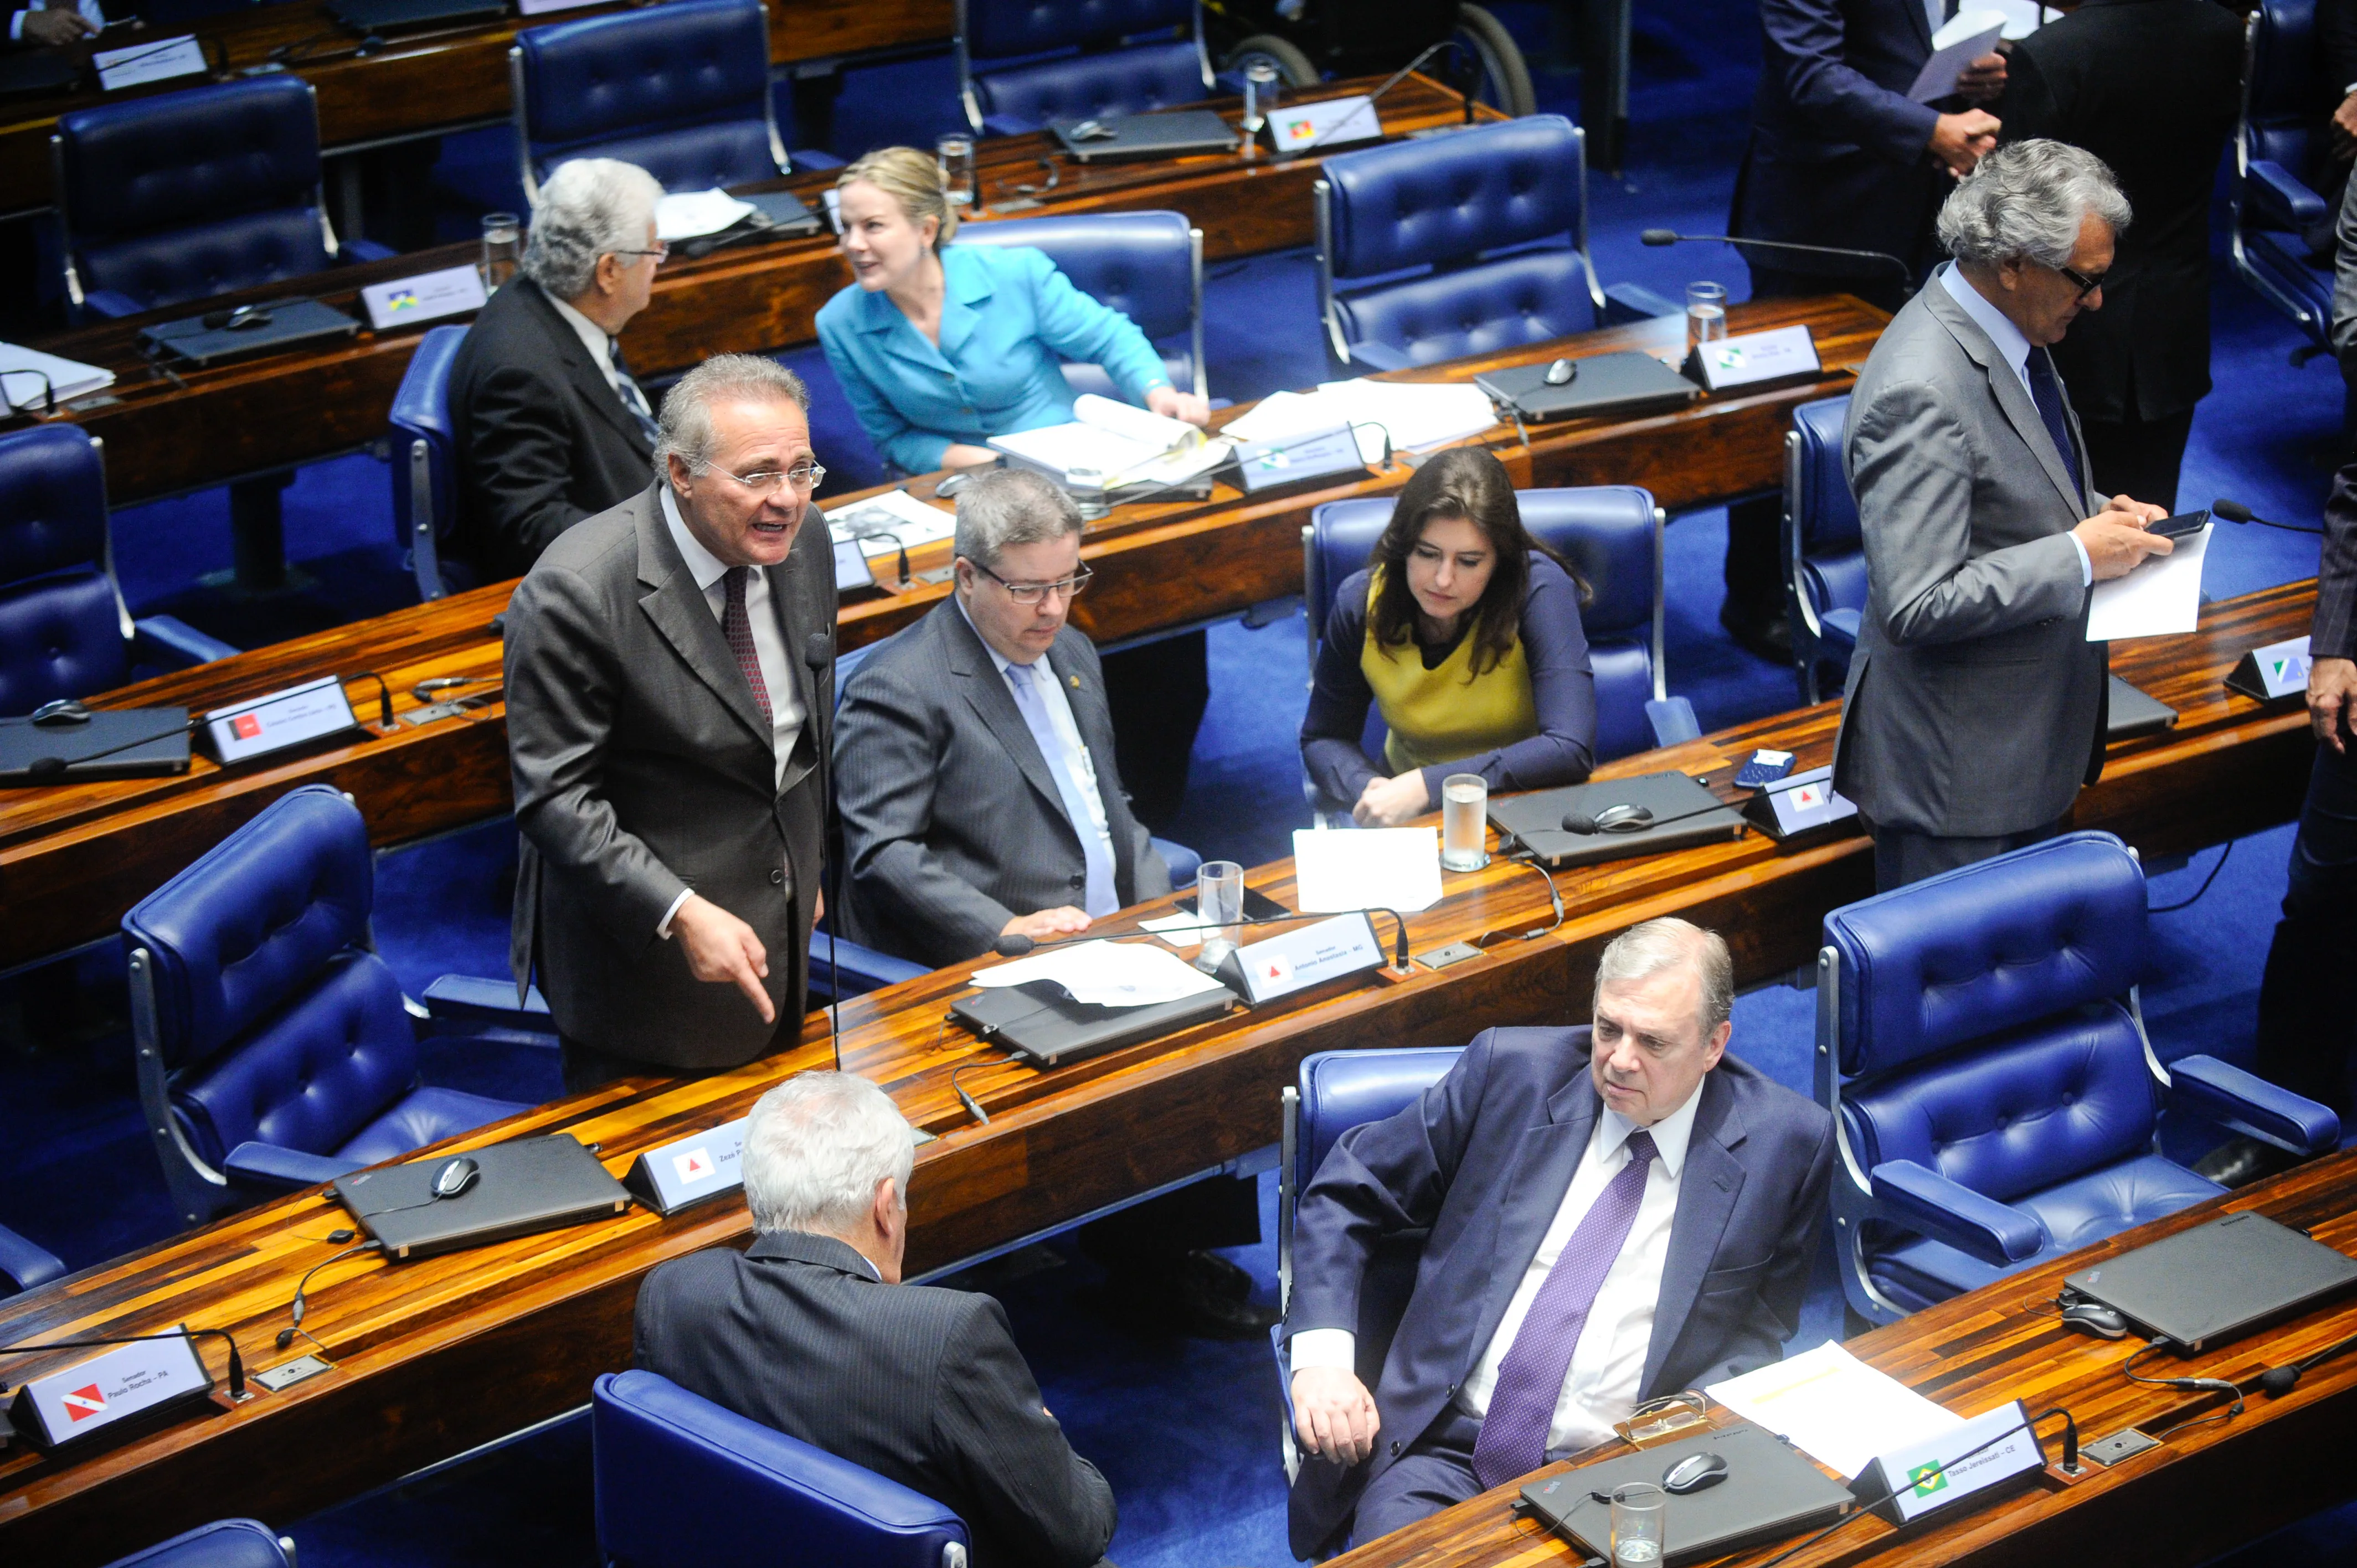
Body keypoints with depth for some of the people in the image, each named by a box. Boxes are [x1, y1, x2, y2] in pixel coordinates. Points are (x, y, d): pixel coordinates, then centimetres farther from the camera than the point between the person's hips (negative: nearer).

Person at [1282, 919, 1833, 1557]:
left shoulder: (1786, 1142, 2)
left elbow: (1762, 1332, 9)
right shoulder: (1512, 1070, 4)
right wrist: (1322, 1356, -4)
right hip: (1446, 1450, 1)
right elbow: (1348, 1190, 11)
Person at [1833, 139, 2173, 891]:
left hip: (2031, 737, 10)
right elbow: (1917, 605, -30)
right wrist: (2080, 556, -24)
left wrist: (2096, 515, 2)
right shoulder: (1923, 394, -28)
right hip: (1957, 766, -10)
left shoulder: (2002, 329, 3)